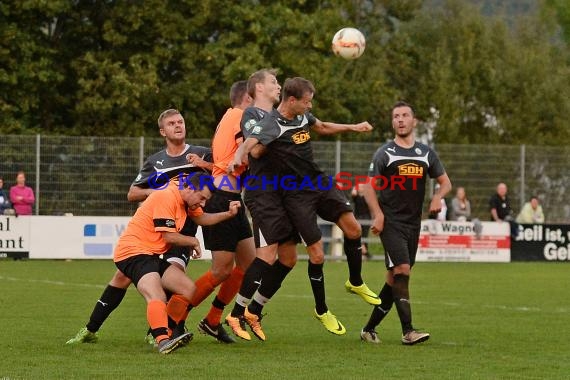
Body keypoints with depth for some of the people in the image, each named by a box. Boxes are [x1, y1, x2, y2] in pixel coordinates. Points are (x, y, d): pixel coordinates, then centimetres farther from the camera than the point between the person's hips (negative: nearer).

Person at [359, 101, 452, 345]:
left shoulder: (426, 153, 12)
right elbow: (368, 186, -1)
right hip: (391, 222, -5)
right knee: (402, 270, -18)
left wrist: (438, 197, -5)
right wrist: (378, 215, -15)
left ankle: (370, 329, 18)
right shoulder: (384, 153, 0)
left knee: (395, 278, 7)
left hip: (413, 223, 5)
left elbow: (445, 182, 18)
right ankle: (407, 331, -20)